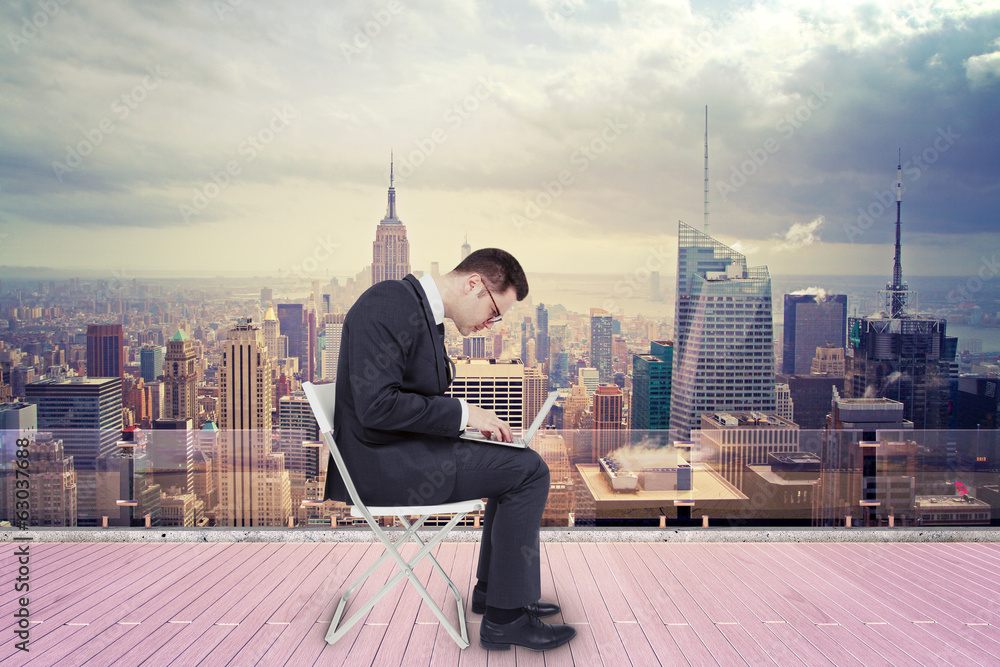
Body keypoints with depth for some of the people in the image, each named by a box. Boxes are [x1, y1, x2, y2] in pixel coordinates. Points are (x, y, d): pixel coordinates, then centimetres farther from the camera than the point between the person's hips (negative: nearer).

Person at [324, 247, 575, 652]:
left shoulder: (423, 312, 13)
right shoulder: (388, 304, -19)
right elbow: (376, 405, -26)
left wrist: (472, 421, 4)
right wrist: (464, 414, -18)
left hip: (402, 452, 10)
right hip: (380, 463, -10)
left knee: (517, 464, 19)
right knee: (530, 470, -12)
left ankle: (490, 590, 27)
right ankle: (505, 616, -3)